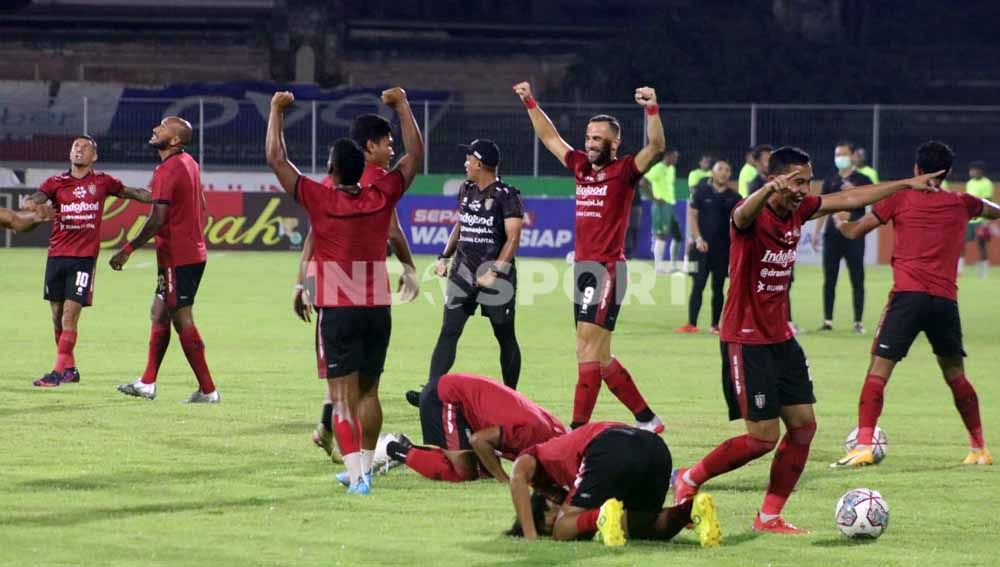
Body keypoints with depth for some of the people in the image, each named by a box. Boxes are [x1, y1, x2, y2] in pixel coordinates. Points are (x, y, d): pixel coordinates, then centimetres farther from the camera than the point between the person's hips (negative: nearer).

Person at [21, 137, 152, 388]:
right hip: (57, 254, 2)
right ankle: (70, 367, 20)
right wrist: (32, 203, -33)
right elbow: (37, 197, -10)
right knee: (57, 315, 6)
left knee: (70, 314, -11)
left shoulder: (102, 182, 7)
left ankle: (59, 371, -11)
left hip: (84, 257, -2)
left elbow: (132, 193, 20)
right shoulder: (56, 182, 7)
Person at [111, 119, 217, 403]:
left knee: (183, 322, -5)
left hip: (177, 259, -10)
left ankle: (208, 390, -4)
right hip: (193, 252, 10)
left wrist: (128, 250, -18)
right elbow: (202, 208, 20)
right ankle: (147, 384, 22)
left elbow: (157, 220, -23)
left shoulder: (167, 171, -19)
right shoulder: (189, 163, 11)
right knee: (159, 313, 16)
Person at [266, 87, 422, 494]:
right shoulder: (381, 198, 0)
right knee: (367, 392, 17)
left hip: (337, 310, -3)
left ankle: (356, 474, -19)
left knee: (342, 396, -6)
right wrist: (402, 105, 18)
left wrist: (277, 110, 7)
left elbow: (276, 159, -3)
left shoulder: (320, 200, -8)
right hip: (378, 308, 4)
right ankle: (361, 464, 22)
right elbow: (415, 154, 11)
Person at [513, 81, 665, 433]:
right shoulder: (582, 167, 14)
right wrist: (530, 103, 24)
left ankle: (578, 428, -15)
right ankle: (646, 419, 21)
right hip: (583, 268, 8)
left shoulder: (624, 171, -5)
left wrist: (652, 109, -32)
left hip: (607, 270, -8)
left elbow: (656, 147, -20)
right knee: (598, 357, 11)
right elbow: (549, 137, 26)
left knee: (589, 349, -13)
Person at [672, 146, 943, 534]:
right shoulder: (753, 216, -20)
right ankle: (688, 481, 10)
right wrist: (770, 190, -68)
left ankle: (769, 516, 12)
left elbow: (849, 199, 15)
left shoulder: (798, 211, 3)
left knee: (804, 424, 3)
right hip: (746, 339, -8)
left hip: (780, 338, 8)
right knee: (764, 437, -9)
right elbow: (743, 215, -45)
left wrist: (906, 184, 19)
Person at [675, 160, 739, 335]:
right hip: (703, 246, -2)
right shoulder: (701, 192, 1)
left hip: (724, 248, 2)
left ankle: (715, 325, 12)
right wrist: (698, 238, -10)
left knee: (718, 287, 5)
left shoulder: (734, 197, 6)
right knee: (698, 285, -4)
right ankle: (691, 324, -3)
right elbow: (692, 215, 0)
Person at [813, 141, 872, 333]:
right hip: (832, 235, 4)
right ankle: (827, 320, 11)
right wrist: (816, 232, 11)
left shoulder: (862, 180, 0)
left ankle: (858, 322, 3)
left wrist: (855, 191, -27)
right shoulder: (830, 180, 11)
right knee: (829, 279, 5)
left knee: (857, 279, -1)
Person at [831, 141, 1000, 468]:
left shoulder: (901, 198, 6)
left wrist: (839, 221, 37)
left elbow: (855, 232, 14)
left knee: (878, 370, -4)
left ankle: (863, 446, -18)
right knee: (955, 375, 20)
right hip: (946, 299, 3)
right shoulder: (962, 204, 14)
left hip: (908, 295, -3)